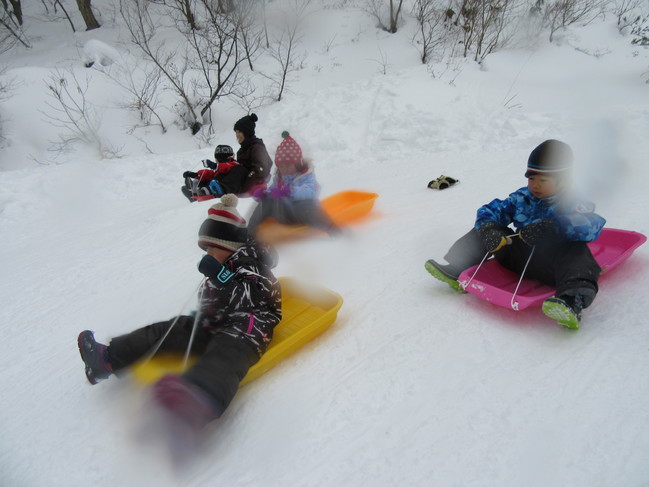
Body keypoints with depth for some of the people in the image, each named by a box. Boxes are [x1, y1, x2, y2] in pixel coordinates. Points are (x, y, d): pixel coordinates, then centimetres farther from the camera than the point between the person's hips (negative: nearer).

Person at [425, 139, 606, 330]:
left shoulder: (573, 205, -8)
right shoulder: (522, 198, 7)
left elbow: (591, 225, -29)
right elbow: (490, 210, 2)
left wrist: (551, 226, -43)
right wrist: (487, 228, -21)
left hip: (551, 267, -5)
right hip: (519, 259, 5)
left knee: (575, 249, -34)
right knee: (484, 228, 1)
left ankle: (572, 301, -54)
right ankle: (458, 270, -6)